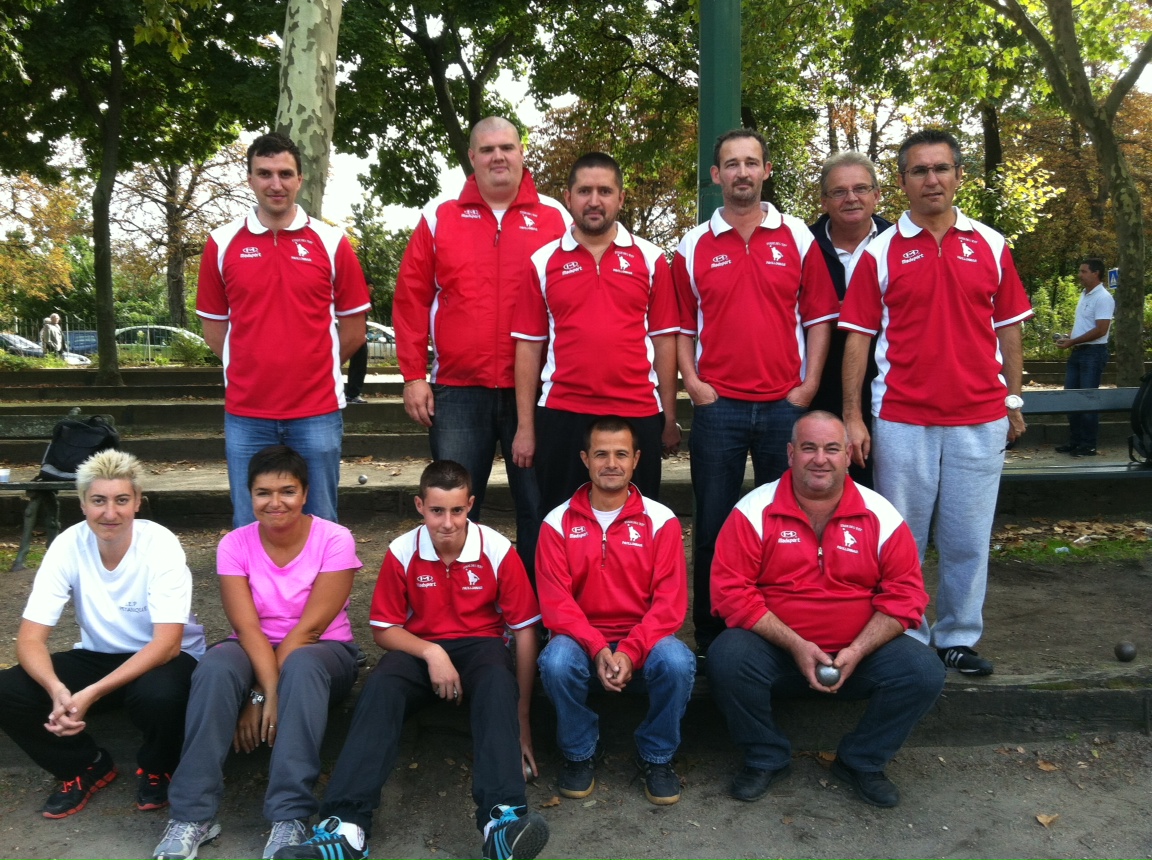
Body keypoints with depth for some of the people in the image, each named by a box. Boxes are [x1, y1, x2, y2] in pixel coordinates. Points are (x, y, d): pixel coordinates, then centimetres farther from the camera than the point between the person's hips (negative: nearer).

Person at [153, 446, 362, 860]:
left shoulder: (334, 540, -15)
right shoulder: (235, 545, -7)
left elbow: (308, 628, -20)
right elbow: (248, 628, -16)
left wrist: (263, 696, -24)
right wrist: (269, 690, -31)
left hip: (322, 652, -2)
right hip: (255, 652, 2)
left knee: (300, 667, -37)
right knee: (215, 667, -31)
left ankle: (290, 817, -35)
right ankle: (193, 815, -26)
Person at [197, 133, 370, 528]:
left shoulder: (331, 242, 2)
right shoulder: (222, 243, 4)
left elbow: (353, 329, 6)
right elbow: (214, 328, 11)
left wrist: (314, 368, 5)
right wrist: (254, 368, 7)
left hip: (317, 411, -1)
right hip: (245, 414, 1)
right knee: (249, 528, 10)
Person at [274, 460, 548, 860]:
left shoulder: (498, 550, -12)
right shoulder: (402, 552, -8)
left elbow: (525, 630, -6)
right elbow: (384, 629, 0)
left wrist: (521, 716, -7)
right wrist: (431, 652, -21)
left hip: (480, 644, -1)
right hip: (421, 649, 2)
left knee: (498, 682, -37)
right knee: (380, 686, -32)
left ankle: (503, 820, -50)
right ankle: (345, 827, -40)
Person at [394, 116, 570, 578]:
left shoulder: (555, 219, 6)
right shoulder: (438, 218, 8)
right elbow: (411, 300, 6)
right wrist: (413, 376, -1)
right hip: (457, 392, 1)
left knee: (538, 508, 7)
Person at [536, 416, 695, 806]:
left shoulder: (660, 520, -1)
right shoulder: (558, 522, 0)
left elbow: (670, 602, -8)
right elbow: (555, 602, -7)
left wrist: (630, 652, -21)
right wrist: (598, 649, -22)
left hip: (643, 642, 0)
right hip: (582, 641, 0)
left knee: (677, 662, -31)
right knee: (556, 663, -32)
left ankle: (657, 756, -1)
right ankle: (580, 753, -1)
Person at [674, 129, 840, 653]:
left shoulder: (797, 238, 7)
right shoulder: (695, 246, 7)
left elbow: (818, 317, 6)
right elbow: (682, 326, 9)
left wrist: (809, 385, -3)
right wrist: (692, 382, -3)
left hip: (785, 404, 0)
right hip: (717, 405, 0)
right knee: (713, 523, 5)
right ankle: (710, 638, 17)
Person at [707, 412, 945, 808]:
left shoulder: (880, 515, 0)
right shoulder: (755, 511, -7)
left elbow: (904, 594, -1)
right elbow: (731, 590, -12)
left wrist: (857, 651, -15)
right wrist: (795, 645, -19)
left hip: (861, 652, 2)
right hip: (774, 647, -1)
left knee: (924, 672, -21)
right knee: (726, 659, -29)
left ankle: (861, 762, 6)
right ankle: (767, 760, 0)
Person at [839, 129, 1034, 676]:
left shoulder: (990, 246, 8)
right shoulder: (881, 252, 1)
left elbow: (1008, 329, 12)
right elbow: (858, 337, -1)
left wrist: (1013, 400, 9)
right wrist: (852, 416, -7)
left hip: (979, 420, 2)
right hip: (902, 421, -2)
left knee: (968, 540, 8)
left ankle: (958, 637, 24)